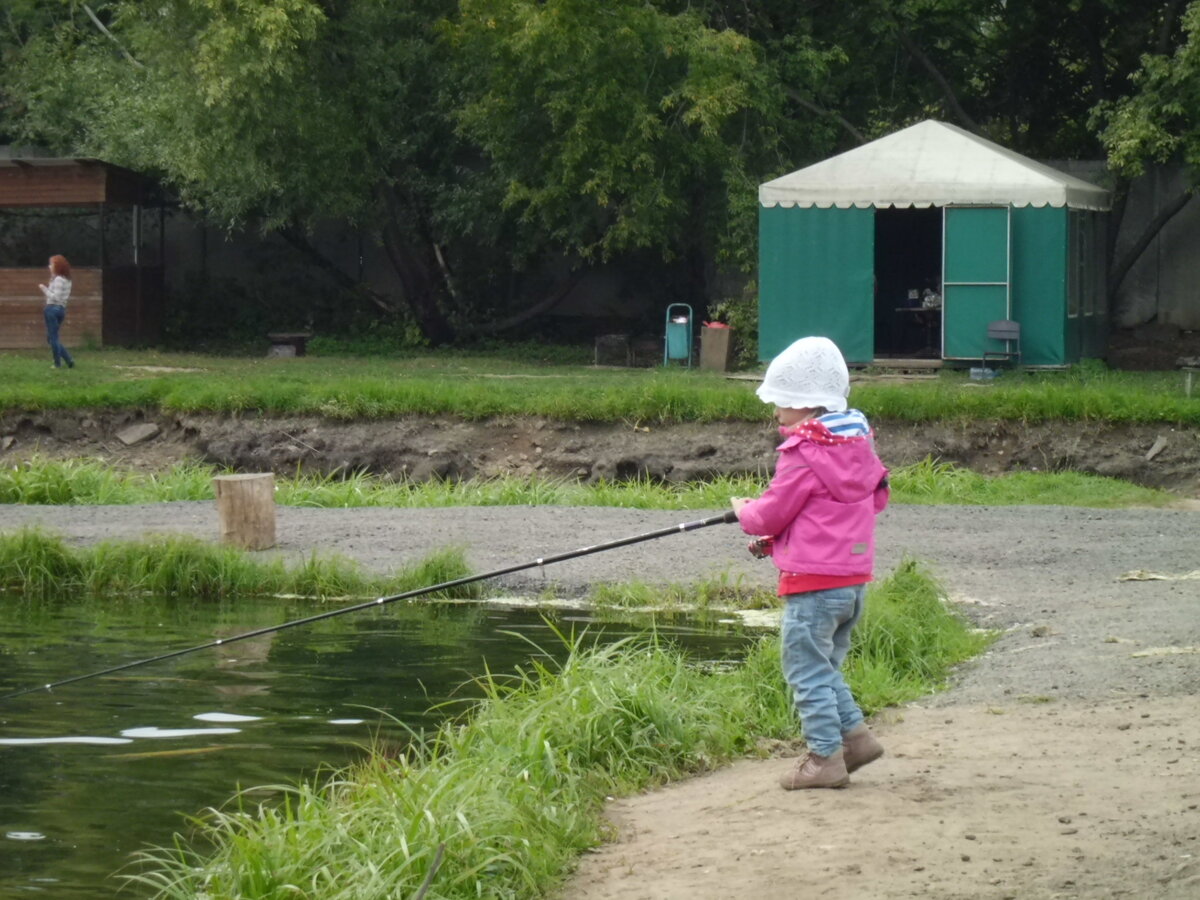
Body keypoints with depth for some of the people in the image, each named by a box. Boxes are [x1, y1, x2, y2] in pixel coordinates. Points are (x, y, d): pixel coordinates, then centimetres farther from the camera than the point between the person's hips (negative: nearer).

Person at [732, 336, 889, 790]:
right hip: (855, 576, 9)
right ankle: (855, 734, 17)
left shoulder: (804, 453, -16)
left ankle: (825, 756, -2)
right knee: (825, 664, 21)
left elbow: (770, 516, -14)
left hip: (813, 581, -9)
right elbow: (877, 496, 19)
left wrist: (744, 510, 11)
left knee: (807, 667, -2)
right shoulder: (859, 443, 8)